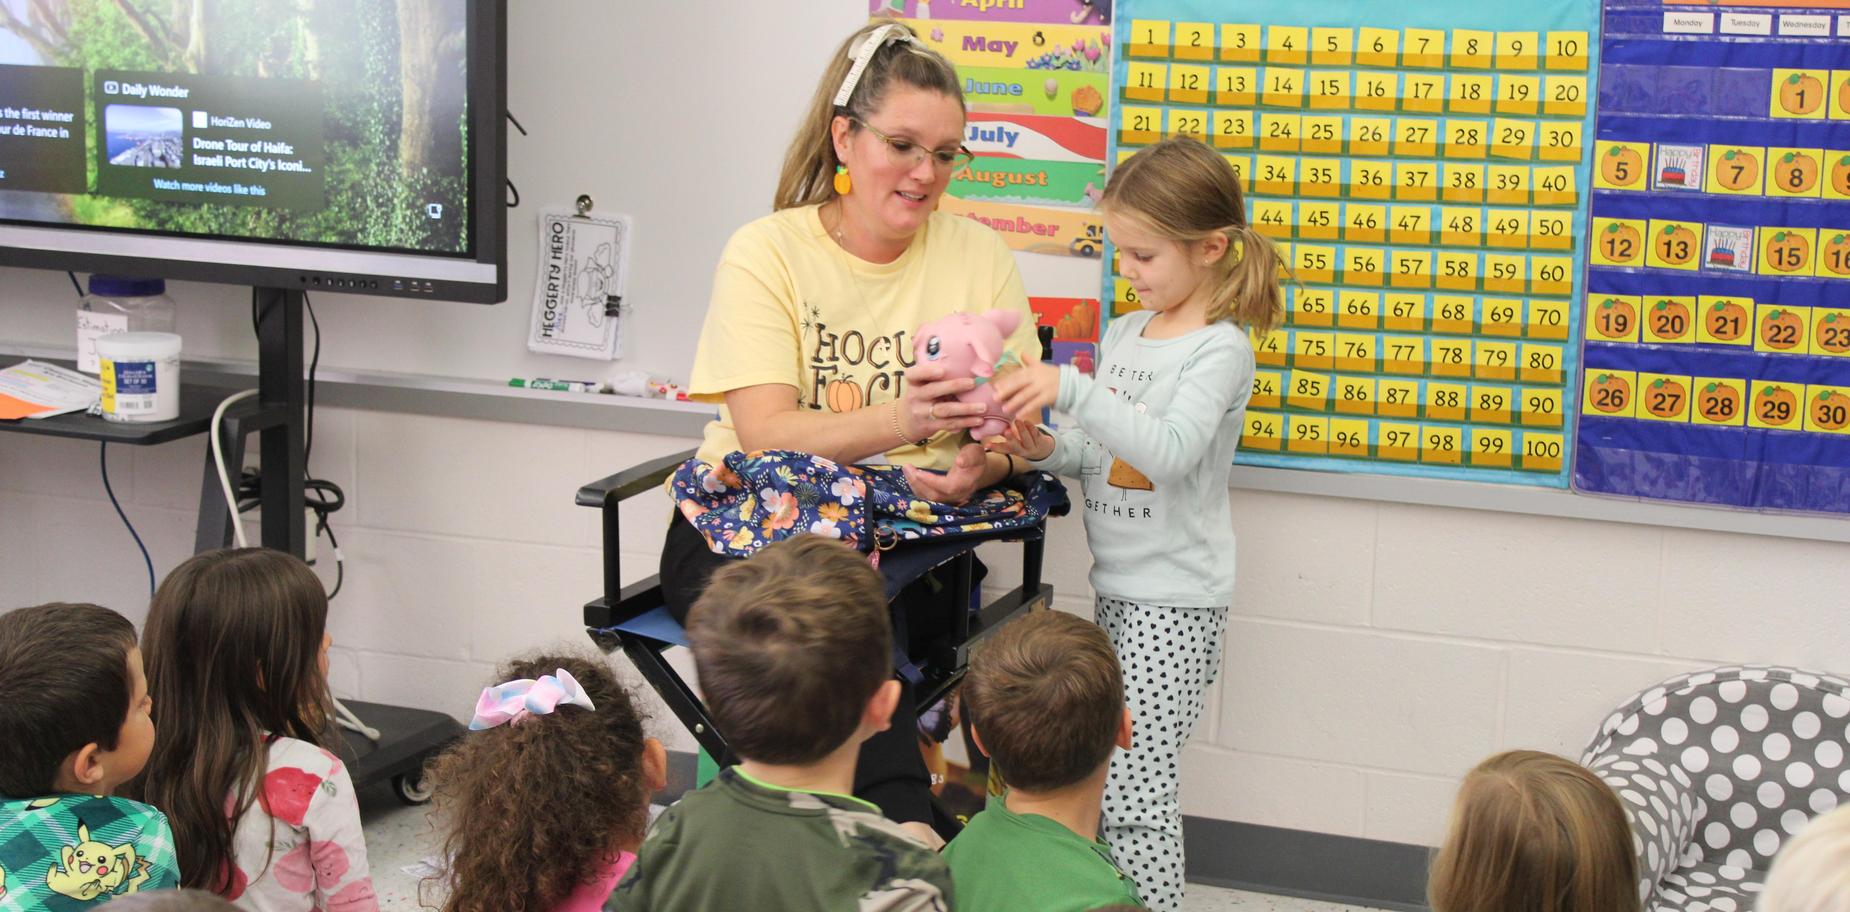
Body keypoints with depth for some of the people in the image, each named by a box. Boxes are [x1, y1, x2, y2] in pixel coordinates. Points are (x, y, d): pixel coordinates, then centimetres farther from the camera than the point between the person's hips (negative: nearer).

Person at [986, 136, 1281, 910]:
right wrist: (1047, 449, -4)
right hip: (1118, 586, 8)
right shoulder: (1123, 334, 10)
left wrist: (1071, 388, -35)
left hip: (1174, 602, -8)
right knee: (1125, 778, 12)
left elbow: (1167, 451, -28)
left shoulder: (1219, 350, -13)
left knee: (1131, 786, -10)